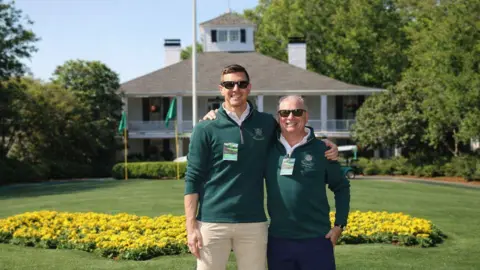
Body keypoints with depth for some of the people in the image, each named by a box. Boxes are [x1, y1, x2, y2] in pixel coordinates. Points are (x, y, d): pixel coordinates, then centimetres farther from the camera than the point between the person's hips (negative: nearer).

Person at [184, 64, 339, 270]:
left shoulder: (267, 123, 6)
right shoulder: (206, 129, -1)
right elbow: (193, 179, -1)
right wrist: (191, 227, -7)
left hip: (254, 222, 2)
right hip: (213, 222, -2)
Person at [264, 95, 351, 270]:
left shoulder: (322, 150, 1)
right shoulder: (268, 149, 4)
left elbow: (341, 188, 8)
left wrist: (339, 225, 1)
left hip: (317, 239, -2)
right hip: (278, 240, 2)